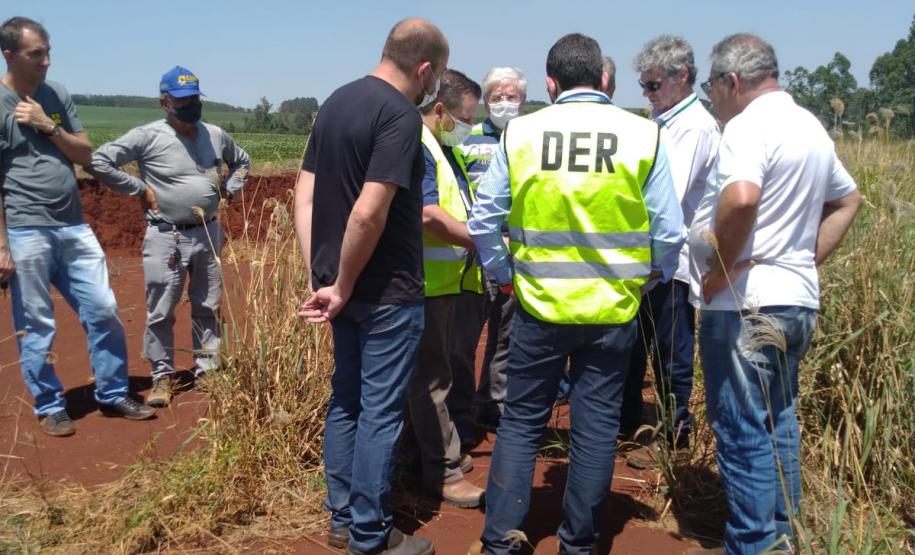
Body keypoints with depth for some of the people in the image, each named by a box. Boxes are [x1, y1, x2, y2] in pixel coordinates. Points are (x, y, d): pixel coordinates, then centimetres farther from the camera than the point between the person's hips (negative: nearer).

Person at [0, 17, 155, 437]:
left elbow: (85, 155, 10)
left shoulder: (57, 95, 10)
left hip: (74, 228, 6)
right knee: (36, 327, 4)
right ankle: (49, 407, 20)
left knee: (104, 312, 7)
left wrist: (48, 126, -7)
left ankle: (112, 396, 22)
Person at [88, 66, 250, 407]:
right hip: (166, 237, -4)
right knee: (160, 312, 2)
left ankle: (207, 370, 24)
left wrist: (229, 189, 9)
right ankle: (162, 376, 16)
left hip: (208, 234, 4)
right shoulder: (148, 136, -10)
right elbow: (98, 161, -12)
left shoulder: (215, 135, 6)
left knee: (208, 308, 12)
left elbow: (241, 161, 26)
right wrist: (139, 189, -11)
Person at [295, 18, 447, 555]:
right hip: (386, 291, -8)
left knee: (347, 400, 17)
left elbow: (305, 196, 8)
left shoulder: (336, 102, 10)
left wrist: (320, 276, 5)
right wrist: (342, 286, -14)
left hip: (344, 286, 8)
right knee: (380, 411, 3)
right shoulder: (401, 114, -17)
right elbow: (368, 213, -26)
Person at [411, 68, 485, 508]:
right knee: (433, 378, -1)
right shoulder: (416, 147, -14)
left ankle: (447, 452, 31)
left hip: (461, 278, 10)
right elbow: (429, 215, -24)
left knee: (452, 369, 17)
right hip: (430, 283, -10)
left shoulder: (450, 149, 17)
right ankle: (442, 472, 8)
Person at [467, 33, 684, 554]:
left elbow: (484, 222, -1)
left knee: (521, 420, 14)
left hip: (539, 306, 0)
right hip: (613, 309, 0)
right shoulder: (644, 135, -4)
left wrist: (504, 275, 15)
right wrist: (649, 278, 17)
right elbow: (670, 232, -1)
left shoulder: (519, 132, -4)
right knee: (597, 426, 12)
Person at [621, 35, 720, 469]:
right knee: (632, 345, 19)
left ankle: (674, 439, 20)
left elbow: (667, 198, -24)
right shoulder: (660, 121, 12)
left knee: (671, 356, 5)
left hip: (672, 260, -9)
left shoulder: (695, 127, -15)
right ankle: (626, 422, 35)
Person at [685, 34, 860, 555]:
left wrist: (718, 269, -19)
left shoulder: (749, 124, -15)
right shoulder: (810, 125, 15)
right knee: (778, 421, 18)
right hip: (797, 299, 10)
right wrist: (809, 259, 17)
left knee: (743, 431, 0)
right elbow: (848, 200, 25)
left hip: (746, 304, -9)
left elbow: (740, 199, -33)